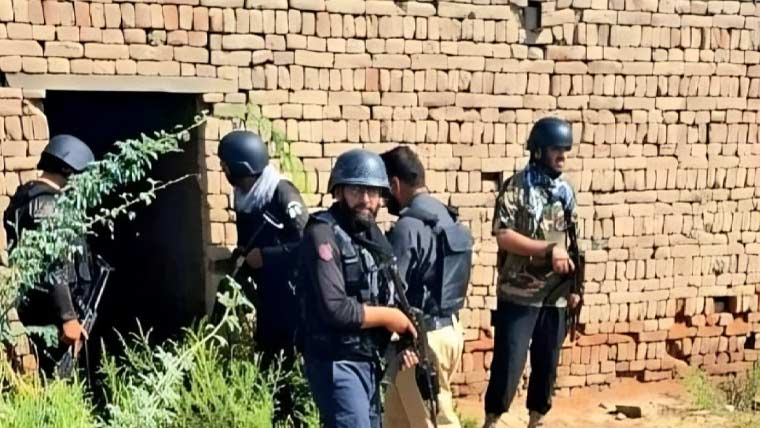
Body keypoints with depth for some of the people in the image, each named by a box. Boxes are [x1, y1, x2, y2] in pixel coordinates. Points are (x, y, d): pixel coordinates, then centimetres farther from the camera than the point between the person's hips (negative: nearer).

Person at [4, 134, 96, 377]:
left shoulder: (28, 196, 16)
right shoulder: (46, 204, -15)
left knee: (53, 375, 12)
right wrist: (68, 317, -22)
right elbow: (53, 269, -21)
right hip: (49, 313, -10)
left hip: (43, 311, 10)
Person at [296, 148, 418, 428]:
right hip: (336, 364, -9)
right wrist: (388, 317, -13)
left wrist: (401, 337, -1)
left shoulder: (373, 234, 9)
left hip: (368, 360, 9)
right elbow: (336, 310, -26)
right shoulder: (322, 236, -18)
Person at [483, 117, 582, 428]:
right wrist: (549, 249, -22)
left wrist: (574, 285, 9)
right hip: (518, 295, -5)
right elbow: (503, 236, -17)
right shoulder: (515, 188, -7)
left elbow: (572, 242, 15)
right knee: (508, 363, -2)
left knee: (547, 364, 12)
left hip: (556, 297, 5)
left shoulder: (566, 191, 10)